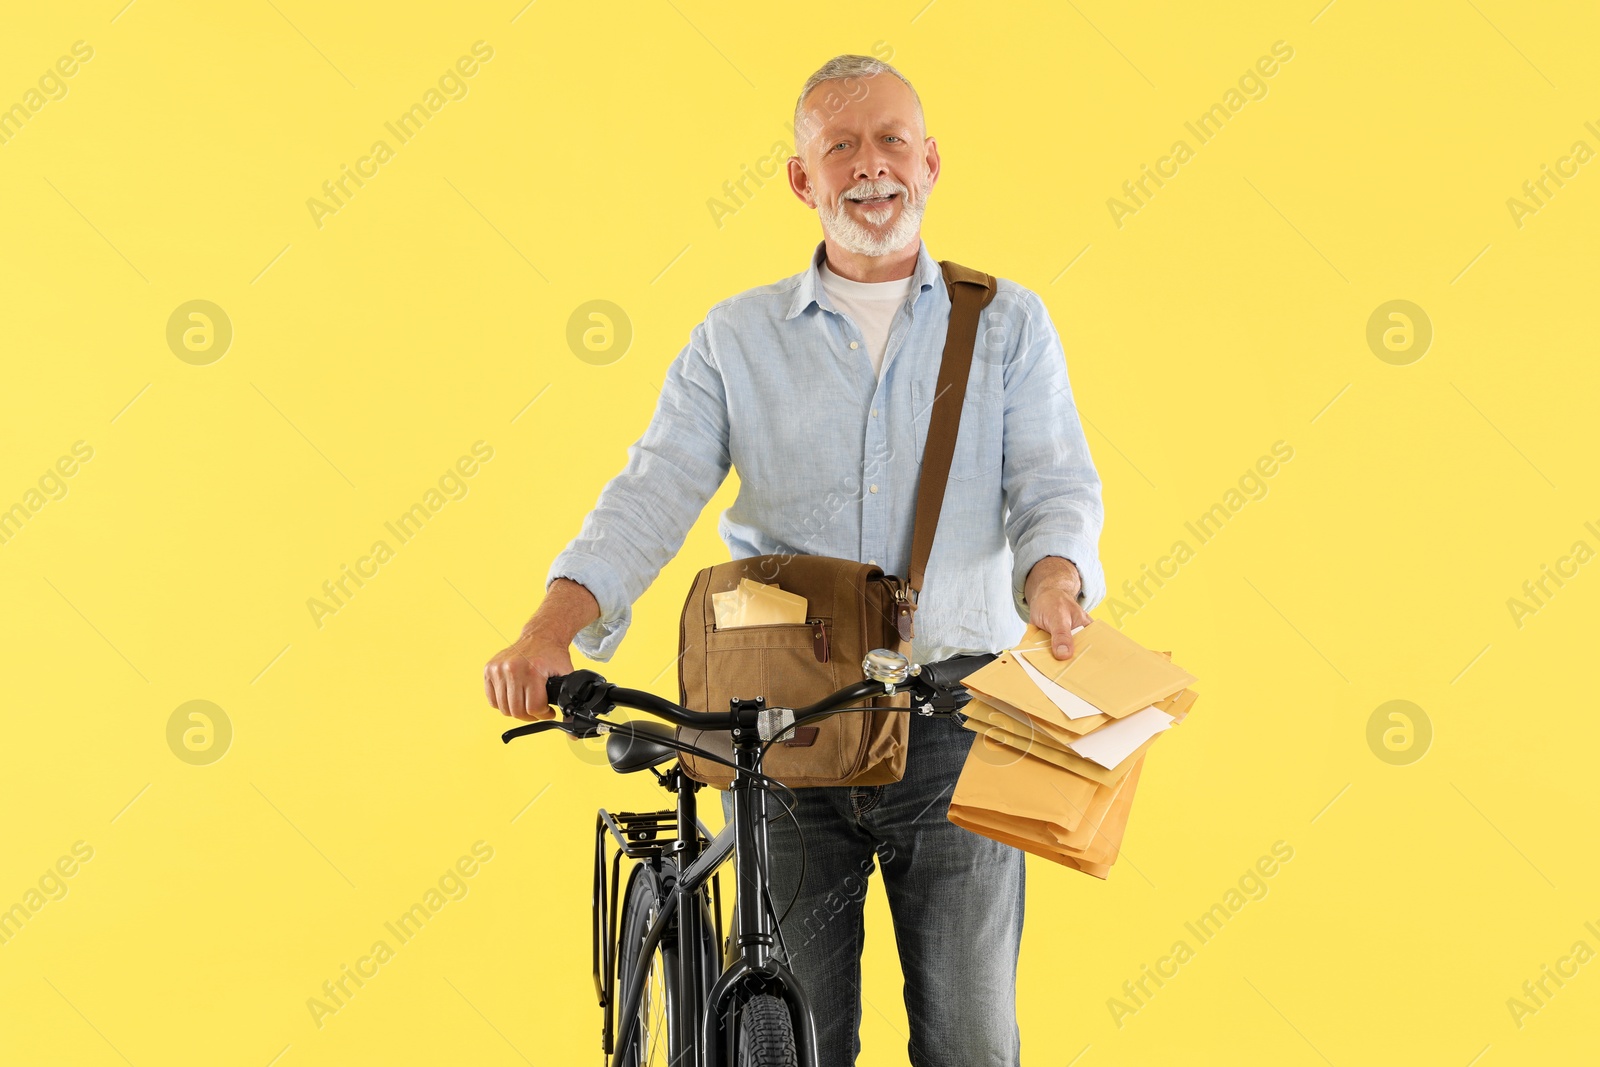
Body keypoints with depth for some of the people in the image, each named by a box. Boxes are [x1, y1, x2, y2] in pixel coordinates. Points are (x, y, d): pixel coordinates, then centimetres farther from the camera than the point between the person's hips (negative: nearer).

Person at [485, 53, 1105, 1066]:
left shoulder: (1009, 323, 8)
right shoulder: (737, 337, 8)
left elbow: (1056, 483, -2)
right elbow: (654, 493, -2)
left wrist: (1054, 580, -26)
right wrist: (552, 626, -20)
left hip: (954, 723, 0)